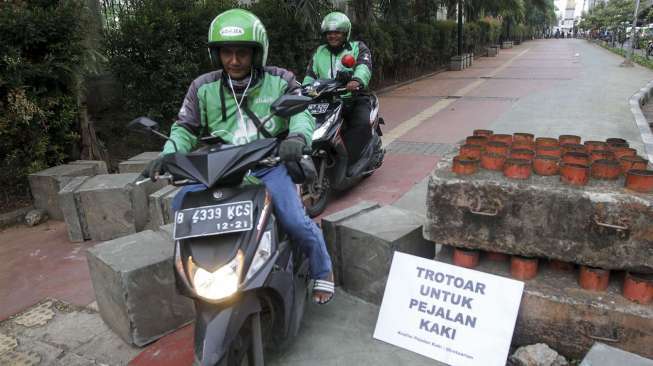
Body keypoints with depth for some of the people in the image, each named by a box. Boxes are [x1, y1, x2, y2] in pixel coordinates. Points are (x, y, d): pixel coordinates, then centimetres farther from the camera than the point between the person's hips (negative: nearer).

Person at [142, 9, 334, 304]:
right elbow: (185, 128, 8)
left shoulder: (279, 81, 1)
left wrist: (298, 137, -34)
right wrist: (167, 155, -13)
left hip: (269, 165, -2)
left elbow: (301, 112, -10)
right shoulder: (203, 88, 5)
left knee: (295, 221, -19)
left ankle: (323, 271, 13)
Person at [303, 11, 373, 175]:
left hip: (354, 99, -3)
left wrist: (357, 80, -41)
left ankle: (346, 163, -31)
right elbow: (310, 75, 10)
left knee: (362, 124, -33)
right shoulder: (319, 53, 18)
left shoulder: (358, 48, 4)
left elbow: (364, 66, -17)